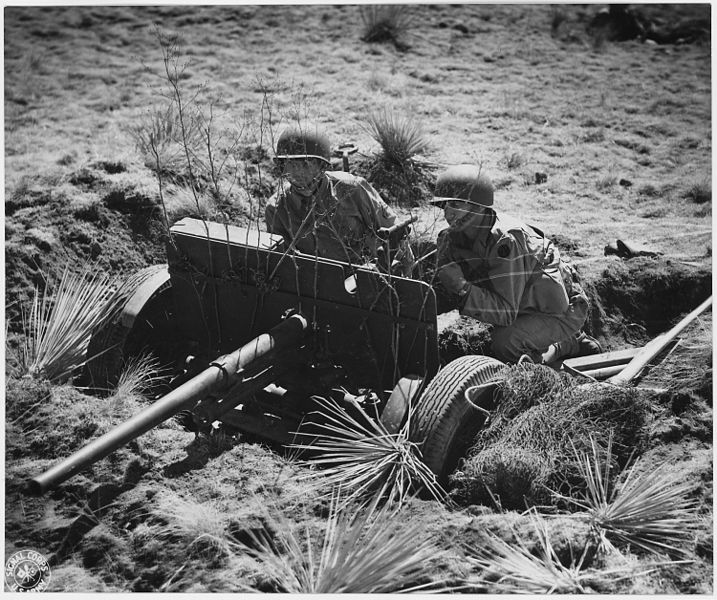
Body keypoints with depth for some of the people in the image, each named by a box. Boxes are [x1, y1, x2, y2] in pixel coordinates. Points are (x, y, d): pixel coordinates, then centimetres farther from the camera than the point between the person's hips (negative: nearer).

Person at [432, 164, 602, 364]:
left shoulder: (505, 240, -31)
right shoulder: (452, 237, -7)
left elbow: (506, 312, -33)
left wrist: (462, 288, -40)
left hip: (564, 310, -9)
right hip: (527, 308, 9)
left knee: (506, 342, -30)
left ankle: (564, 344, 1)